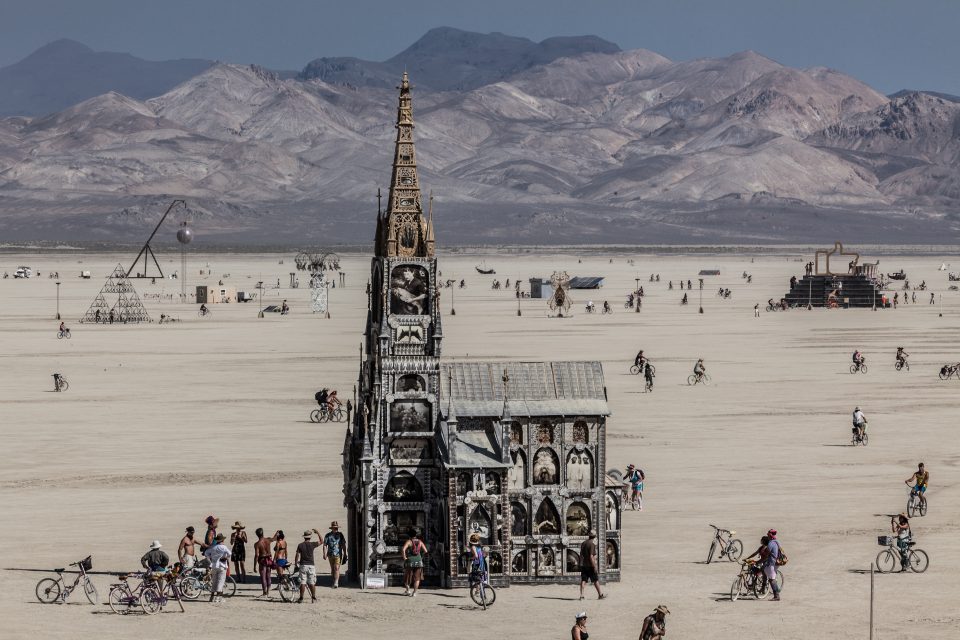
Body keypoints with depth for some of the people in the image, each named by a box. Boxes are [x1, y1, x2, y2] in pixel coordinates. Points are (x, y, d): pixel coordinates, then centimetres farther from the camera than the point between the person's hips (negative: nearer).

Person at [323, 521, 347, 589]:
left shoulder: (340, 535, 5)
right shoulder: (328, 535, 1)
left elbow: (343, 545, 10)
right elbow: (325, 545, 0)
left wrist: (345, 554, 9)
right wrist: (325, 554, -9)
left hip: (338, 554, -1)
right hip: (330, 555, 1)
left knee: (336, 568, -13)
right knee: (332, 569, 11)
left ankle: (336, 583, -20)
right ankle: (335, 582, 25)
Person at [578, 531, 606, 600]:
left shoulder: (583, 543, 9)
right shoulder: (592, 544, -15)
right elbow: (591, 556, -20)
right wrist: (594, 566, -17)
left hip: (583, 565, 7)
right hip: (590, 565, -7)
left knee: (583, 580, 3)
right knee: (596, 580, 5)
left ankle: (581, 595, -5)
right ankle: (600, 594, 15)